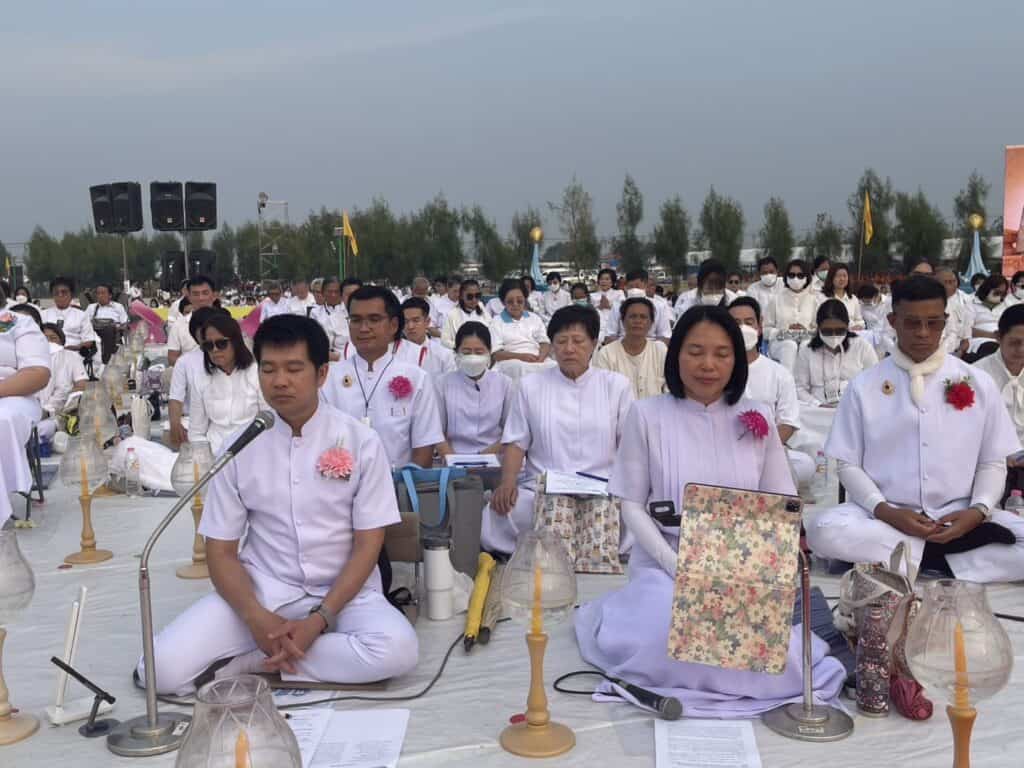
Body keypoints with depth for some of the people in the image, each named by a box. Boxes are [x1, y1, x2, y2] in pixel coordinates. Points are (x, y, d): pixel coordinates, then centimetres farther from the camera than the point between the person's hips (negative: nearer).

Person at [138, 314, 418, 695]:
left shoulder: (360, 442, -6)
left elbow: (367, 545, -6)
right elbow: (221, 551, 0)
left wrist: (319, 620, -19)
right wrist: (257, 618, -19)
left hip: (342, 592, 1)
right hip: (262, 590, 0)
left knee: (397, 649, -33)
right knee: (164, 668, -23)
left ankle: (249, 663, -17)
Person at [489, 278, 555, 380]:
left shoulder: (535, 318, 21)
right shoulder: (497, 322, 10)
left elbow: (545, 343, 13)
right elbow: (496, 354, 1)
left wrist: (540, 358, -11)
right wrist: (520, 356, -15)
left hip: (538, 360, 3)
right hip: (511, 361, -3)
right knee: (519, 368, -39)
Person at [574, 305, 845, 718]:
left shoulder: (757, 417, 5)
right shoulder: (647, 414, -2)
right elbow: (631, 505, -2)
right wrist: (678, 567, -15)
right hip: (665, 564, -2)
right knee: (669, 637, -30)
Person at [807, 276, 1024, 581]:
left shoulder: (979, 384, 6)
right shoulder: (864, 387, 2)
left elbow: (993, 463, 9)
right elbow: (848, 464, 3)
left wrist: (978, 511, -11)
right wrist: (884, 510, -15)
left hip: (959, 517, 0)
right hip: (884, 516, 0)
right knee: (823, 529, -32)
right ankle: (942, 552, -21)